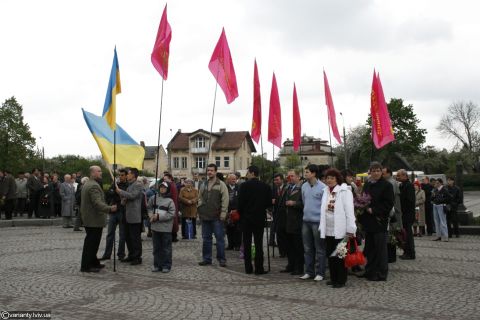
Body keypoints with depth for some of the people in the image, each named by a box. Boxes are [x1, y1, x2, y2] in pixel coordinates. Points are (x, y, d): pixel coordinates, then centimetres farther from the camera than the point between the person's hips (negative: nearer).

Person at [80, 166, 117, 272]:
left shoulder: (87, 184, 16)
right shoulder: (94, 186, -19)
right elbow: (98, 203, -30)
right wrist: (109, 208, -38)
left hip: (88, 219, 11)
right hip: (94, 220, -11)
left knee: (91, 242, 17)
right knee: (92, 243, -5)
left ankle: (93, 262, 28)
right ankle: (86, 266, 0)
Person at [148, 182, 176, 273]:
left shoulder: (170, 201, -8)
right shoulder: (153, 198, 5)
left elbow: (172, 214, -12)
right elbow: (149, 208, 16)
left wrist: (159, 216, -14)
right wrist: (151, 215, -4)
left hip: (166, 228, -4)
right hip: (155, 227, 4)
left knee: (166, 248, 3)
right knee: (156, 248, 12)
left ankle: (166, 266, 12)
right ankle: (157, 265, 22)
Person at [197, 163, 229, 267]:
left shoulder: (221, 184, -4)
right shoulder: (203, 185, 13)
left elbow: (225, 200, -8)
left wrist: (223, 213, -13)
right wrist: (200, 209, 8)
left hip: (216, 217, -5)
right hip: (205, 216, 6)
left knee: (220, 238, -1)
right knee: (206, 238, 11)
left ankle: (221, 259, 7)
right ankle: (206, 258, 19)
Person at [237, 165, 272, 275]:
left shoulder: (244, 185, -10)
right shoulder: (266, 186, -2)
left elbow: (240, 201, -11)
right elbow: (269, 203, -1)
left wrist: (240, 213, 6)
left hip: (246, 218, -1)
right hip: (260, 218, 2)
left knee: (247, 244, 7)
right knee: (258, 244, 5)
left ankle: (248, 268, 10)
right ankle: (259, 268, 4)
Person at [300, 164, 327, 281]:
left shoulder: (322, 187, -11)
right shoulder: (304, 186, 7)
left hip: (317, 221, -6)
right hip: (306, 220, 6)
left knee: (319, 249, 3)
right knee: (307, 248, 12)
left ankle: (320, 272, 12)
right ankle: (309, 271, 21)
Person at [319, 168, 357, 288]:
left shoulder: (345, 192, -8)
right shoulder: (326, 192, 12)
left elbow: (349, 211, -11)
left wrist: (350, 230, -15)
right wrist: (322, 227, 11)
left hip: (340, 230, -6)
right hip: (328, 230, 6)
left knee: (340, 256, 1)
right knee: (330, 255, 11)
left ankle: (341, 280, 11)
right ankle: (333, 278, 23)